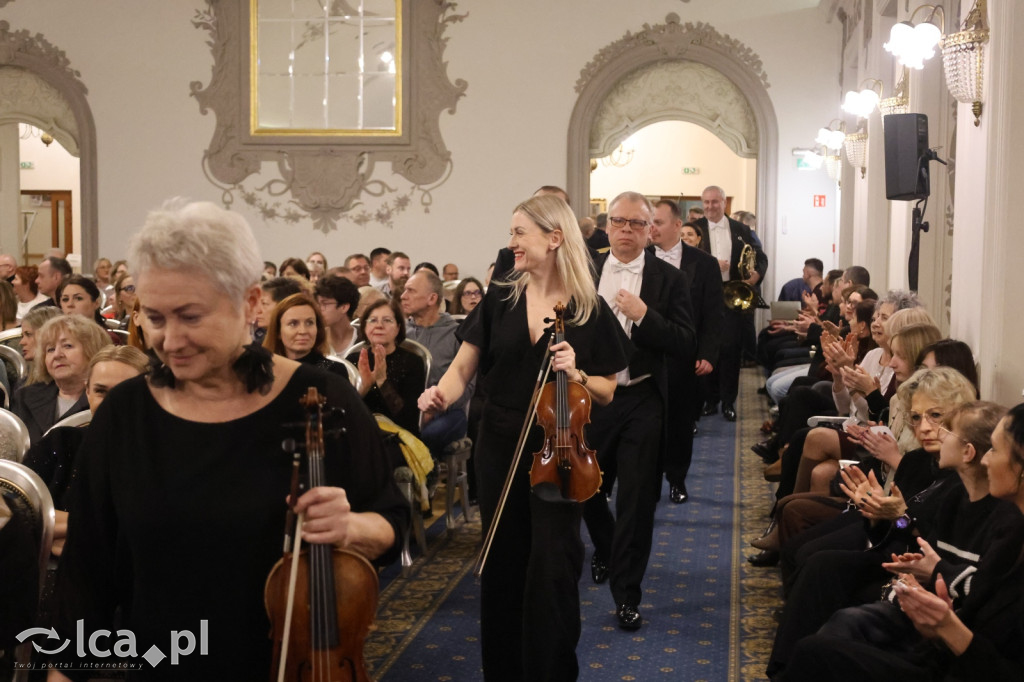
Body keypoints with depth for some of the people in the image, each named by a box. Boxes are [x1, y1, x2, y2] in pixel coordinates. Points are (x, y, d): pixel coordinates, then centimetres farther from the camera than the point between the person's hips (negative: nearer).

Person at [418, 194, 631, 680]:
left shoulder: (590, 309, -4)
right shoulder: (500, 297, 1)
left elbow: (607, 391, 3)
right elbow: (463, 367, 0)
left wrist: (576, 374, -17)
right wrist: (440, 395, -20)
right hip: (500, 447, 3)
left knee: (552, 568, -4)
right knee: (502, 562, 12)